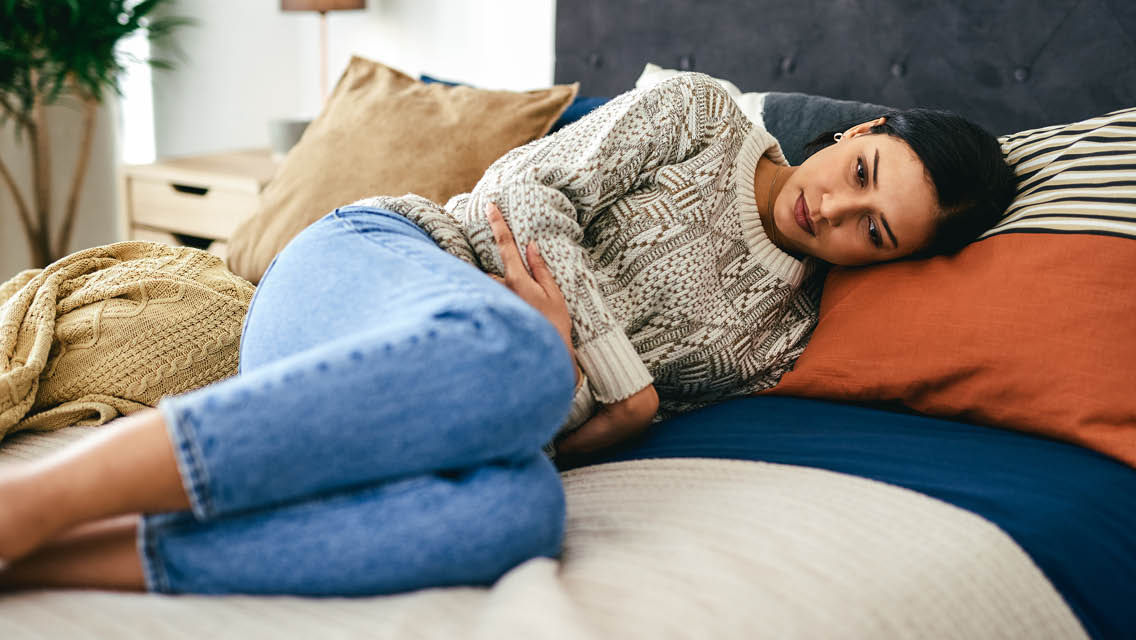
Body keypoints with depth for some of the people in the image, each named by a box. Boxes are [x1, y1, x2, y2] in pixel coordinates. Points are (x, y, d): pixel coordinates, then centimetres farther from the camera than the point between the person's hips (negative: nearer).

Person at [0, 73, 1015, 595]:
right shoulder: (702, 113, 8)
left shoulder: (778, 334, 15)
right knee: (508, 354, -41)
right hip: (377, 257, -2)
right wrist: (622, 377, -8)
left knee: (520, 509, -37)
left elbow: (612, 418, 8)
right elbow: (527, 189, -2)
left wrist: (568, 346, -14)